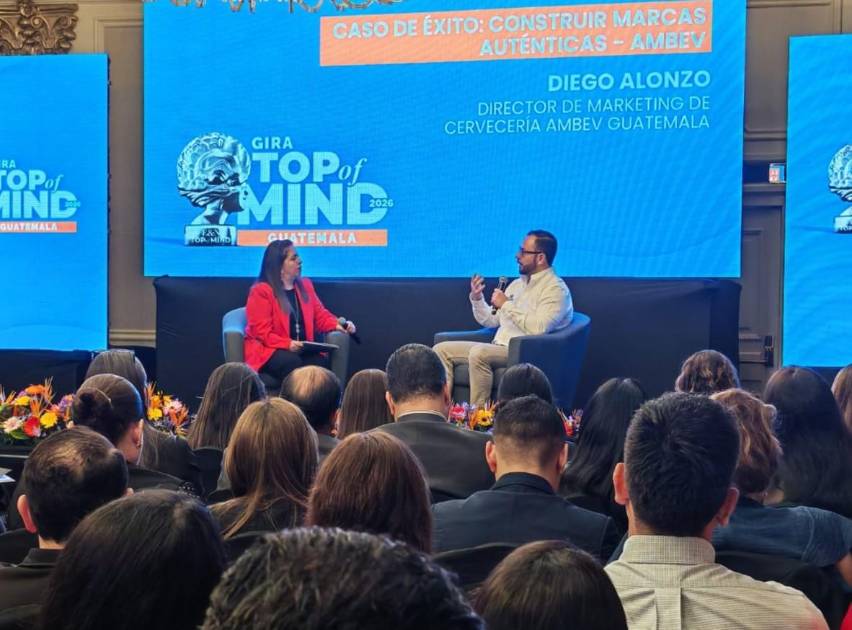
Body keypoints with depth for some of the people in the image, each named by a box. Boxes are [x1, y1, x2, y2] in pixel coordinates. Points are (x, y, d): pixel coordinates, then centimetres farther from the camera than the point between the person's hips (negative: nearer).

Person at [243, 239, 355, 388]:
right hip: (267, 350, -5)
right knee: (292, 362, -37)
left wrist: (337, 325, -7)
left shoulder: (305, 285, 15)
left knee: (320, 362, -28)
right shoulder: (261, 291, -7)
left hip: (300, 350, 6)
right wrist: (288, 344, -27)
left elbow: (320, 315, 14)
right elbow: (262, 332, -13)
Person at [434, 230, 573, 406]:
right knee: (441, 350, -1)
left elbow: (538, 328, -23)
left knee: (479, 353, -35)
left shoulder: (555, 288, -7)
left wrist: (506, 305, -15)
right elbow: (491, 321, 23)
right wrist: (476, 298, 5)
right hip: (499, 348, 9)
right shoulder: (517, 284, 20)